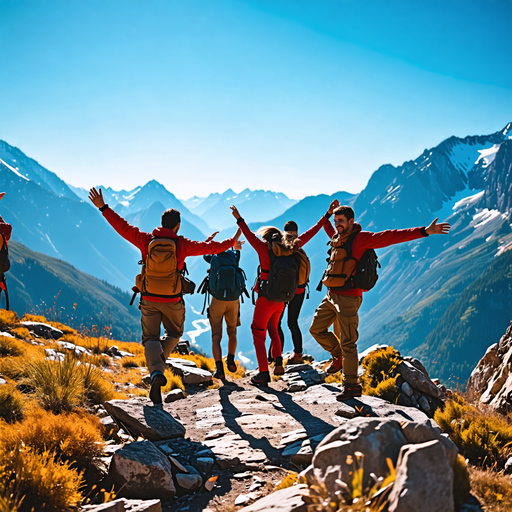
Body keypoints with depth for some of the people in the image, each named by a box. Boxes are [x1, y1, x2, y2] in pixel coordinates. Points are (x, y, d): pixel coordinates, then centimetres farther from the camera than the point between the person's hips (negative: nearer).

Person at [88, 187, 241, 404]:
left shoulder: (146, 240, -5)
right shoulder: (181, 244, -8)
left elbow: (123, 227, -5)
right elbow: (209, 247, 1)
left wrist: (103, 207, 1)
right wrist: (231, 242, 18)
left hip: (149, 300, 1)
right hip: (173, 301, -1)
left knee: (151, 339, 5)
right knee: (174, 334, 24)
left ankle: (156, 372, -21)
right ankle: (159, 362, 3)